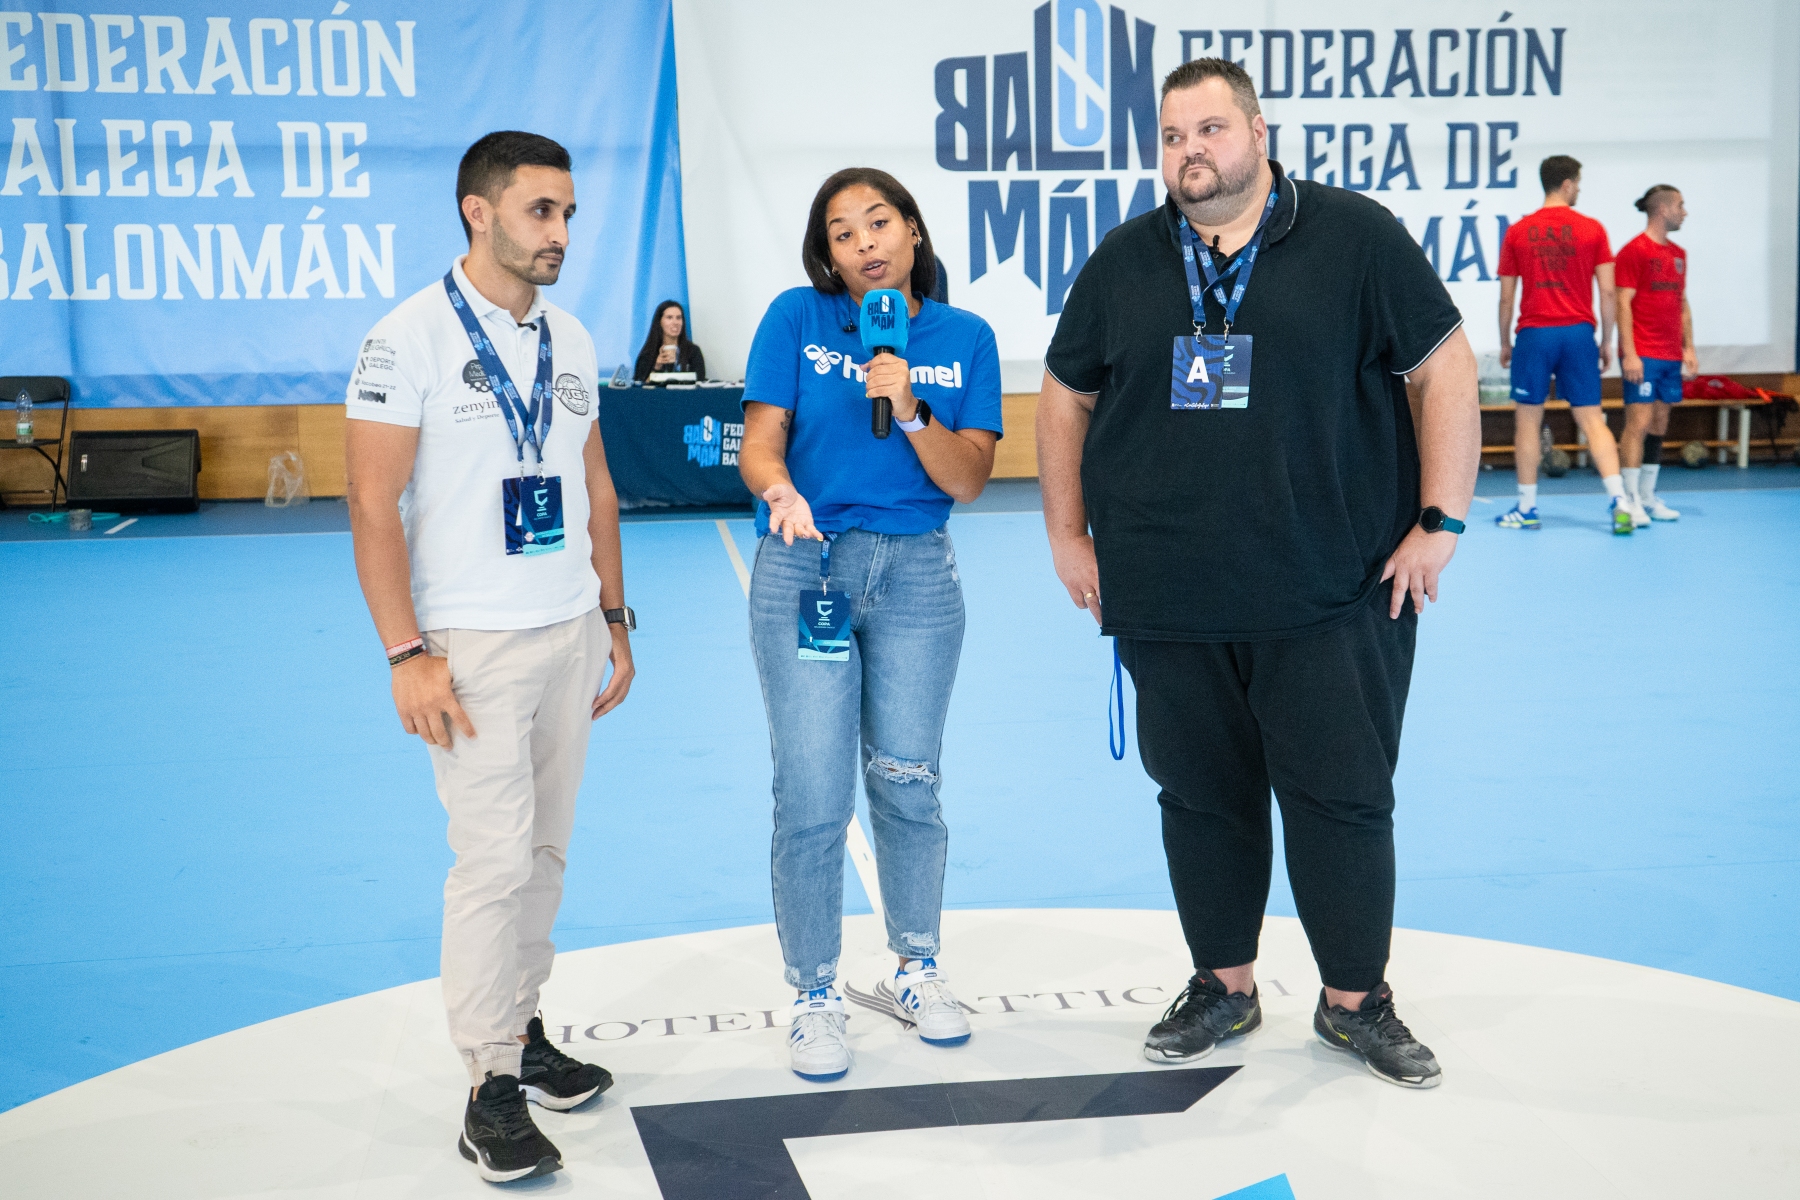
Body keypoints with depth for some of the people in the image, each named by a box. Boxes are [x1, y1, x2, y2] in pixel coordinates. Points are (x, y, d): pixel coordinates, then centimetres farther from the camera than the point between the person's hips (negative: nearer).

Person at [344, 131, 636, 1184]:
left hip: (570, 636, 6)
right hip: (472, 643, -6)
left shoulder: (571, 340, 10)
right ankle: (492, 1089, 6)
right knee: (495, 860, -5)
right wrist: (407, 654, -16)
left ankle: (521, 1026, 26)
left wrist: (615, 620, 16)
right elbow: (374, 505, -12)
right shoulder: (411, 338, -9)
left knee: (544, 848, 11)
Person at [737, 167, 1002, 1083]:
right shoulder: (796, 318, -1)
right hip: (804, 567, -1)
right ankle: (814, 997, 15)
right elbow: (760, 442, -7)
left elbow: (968, 480, -2)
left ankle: (917, 970, 31)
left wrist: (910, 411, -18)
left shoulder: (963, 338, 3)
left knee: (907, 785, 11)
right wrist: (781, 490, -28)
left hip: (916, 573, 2)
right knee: (812, 798, -2)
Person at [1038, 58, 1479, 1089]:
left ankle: (1356, 1000, 21)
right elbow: (1067, 398, 16)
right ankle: (1225, 986, 27)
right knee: (1203, 797, 11)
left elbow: (1443, 368, -2)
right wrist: (1069, 536, 11)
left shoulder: (1357, 236, -1)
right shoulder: (1123, 264, 9)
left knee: (1343, 798, 3)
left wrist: (1439, 521, -7)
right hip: (1167, 603, 3)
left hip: (1334, 600, -3)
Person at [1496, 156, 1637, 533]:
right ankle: (1619, 499, -6)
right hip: (1578, 333, 1)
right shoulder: (1593, 230, 2)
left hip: (1534, 333, -1)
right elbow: (1607, 292, 0)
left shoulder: (1517, 232, 2)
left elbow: (1506, 296, 4)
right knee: (1592, 420, 4)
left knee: (1527, 420, 7)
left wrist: (1504, 343, 14)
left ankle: (1526, 509, 11)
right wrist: (1607, 341, 10)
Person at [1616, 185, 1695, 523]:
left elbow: (1682, 304, 21)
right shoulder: (1634, 251, -7)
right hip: (1643, 356, -8)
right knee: (1639, 422, -9)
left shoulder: (1678, 254, 16)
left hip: (1672, 356, 8)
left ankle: (1648, 498, 14)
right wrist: (1629, 353, -17)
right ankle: (1630, 500, -6)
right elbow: (1623, 304, -11)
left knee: (1659, 425, 9)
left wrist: (1689, 347, 14)